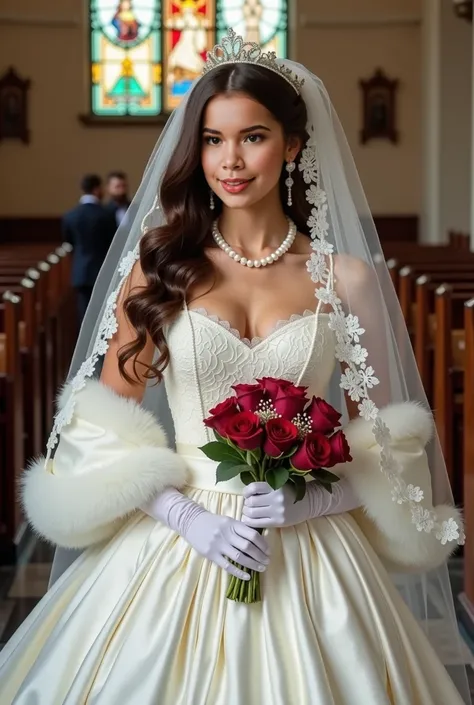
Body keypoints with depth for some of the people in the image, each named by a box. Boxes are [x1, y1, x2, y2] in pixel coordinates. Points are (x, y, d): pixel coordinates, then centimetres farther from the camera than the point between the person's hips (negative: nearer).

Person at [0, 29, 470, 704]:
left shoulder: (346, 279, 1)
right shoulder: (162, 262, 1)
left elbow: (385, 440, 4)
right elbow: (104, 420, 0)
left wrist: (311, 499, -13)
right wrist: (188, 516, -11)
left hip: (310, 558, 0)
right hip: (177, 546, 0)